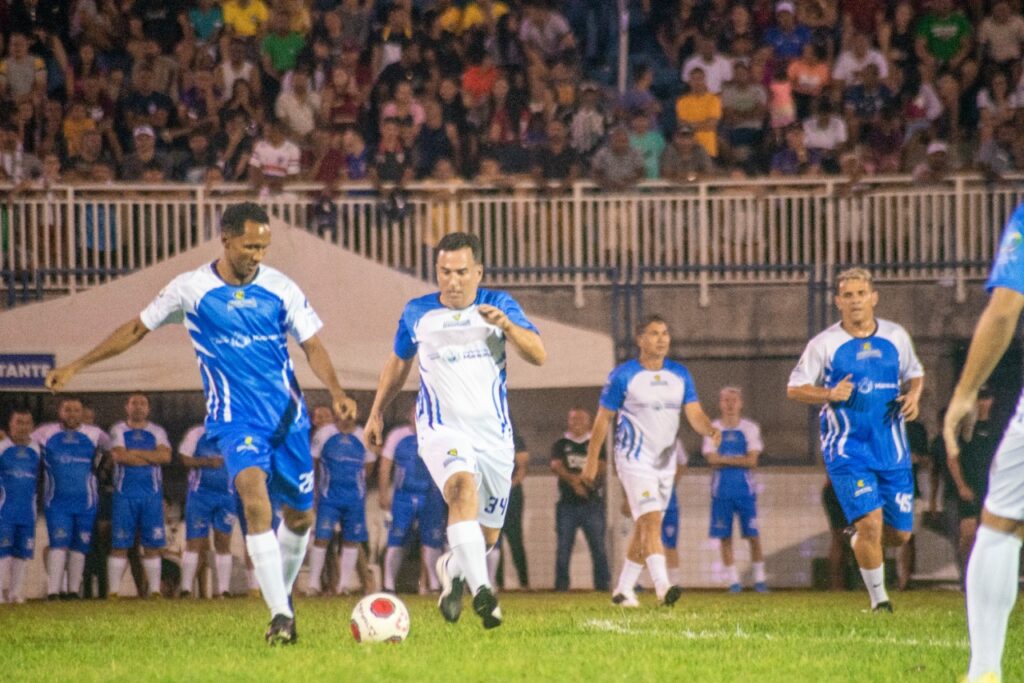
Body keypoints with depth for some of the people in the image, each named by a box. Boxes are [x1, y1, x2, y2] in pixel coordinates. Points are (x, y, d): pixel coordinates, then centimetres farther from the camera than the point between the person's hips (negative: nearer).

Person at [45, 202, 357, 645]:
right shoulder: (191, 289, -4)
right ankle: (280, 615, -30)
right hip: (235, 420, -3)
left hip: (288, 416, 3)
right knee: (255, 496, -27)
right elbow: (138, 329, 8)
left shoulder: (280, 289, -1)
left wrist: (336, 391, -16)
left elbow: (312, 346, 3)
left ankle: (282, 597, 36)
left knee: (301, 515, 9)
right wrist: (76, 366, 9)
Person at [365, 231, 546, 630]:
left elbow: (538, 355, -11)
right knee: (464, 487, -33)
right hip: (442, 429, -2)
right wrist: (376, 413, 21)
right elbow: (398, 363, 22)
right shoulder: (417, 313, 4)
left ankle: (452, 569, 43)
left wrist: (506, 325, -27)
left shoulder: (498, 305, 1)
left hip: (494, 433, 2)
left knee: (487, 536, 9)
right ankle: (480, 589, -46)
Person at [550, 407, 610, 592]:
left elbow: (600, 468, -2)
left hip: (592, 503, 0)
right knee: (563, 547, -2)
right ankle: (561, 585, 1)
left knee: (598, 547, -4)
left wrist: (579, 478, -15)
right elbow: (556, 466, -3)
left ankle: (603, 584, 0)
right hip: (567, 503, 0)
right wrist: (574, 480, -18)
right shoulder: (561, 445, 13)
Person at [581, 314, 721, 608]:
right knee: (651, 520, -20)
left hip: (666, 462, 6)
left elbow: (694, 414, -1)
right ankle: (662, 586, -31)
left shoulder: (680, 375, 5)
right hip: (635, 460, -6)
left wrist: (710, 430, -24)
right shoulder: (623, 376, -8)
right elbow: (603, 419, -3)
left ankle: (624, 589, 22)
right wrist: (592, 460, -2)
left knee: (644, 528, 11)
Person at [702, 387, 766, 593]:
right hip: (721, 488, 1)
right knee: (725, 537, 0)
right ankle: (733, 580, 6)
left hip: (744, 486, -1)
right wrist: (739, 460, -9)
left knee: (753, 535, -4)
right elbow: (713, 460, -5)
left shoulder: (750, 428, 4)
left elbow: (752, 460, -6)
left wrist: (725, 459, -9)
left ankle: (759, 579, 5)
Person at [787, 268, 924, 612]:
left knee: (899, 533, 5)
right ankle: (878, 598, 0)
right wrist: (830, 394, -17)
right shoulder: (824, 344, -4)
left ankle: (858, 541, 40)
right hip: (848, 450, -4)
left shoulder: (896, 336, 5)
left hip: (892, 448, 4)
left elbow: (915, 374, 19)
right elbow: (794, 388, 1)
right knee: (871, 523, -17)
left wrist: (913, 396, -3)